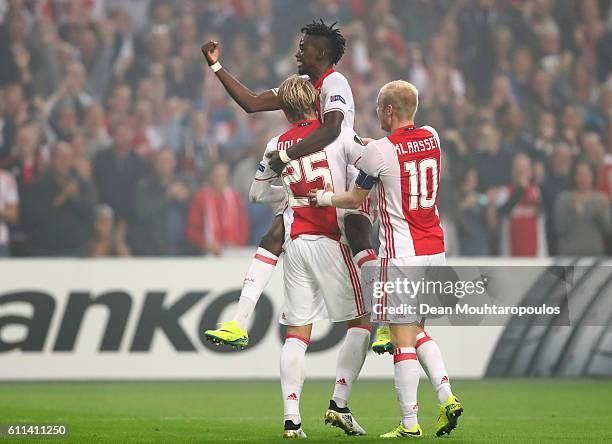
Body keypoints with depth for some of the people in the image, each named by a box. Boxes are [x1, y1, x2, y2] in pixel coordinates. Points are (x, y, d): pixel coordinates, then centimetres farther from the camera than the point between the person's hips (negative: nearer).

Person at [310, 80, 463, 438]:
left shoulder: (380, 151, -11)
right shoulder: (432, 138, 6)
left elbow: (356, 199, 3)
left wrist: (324, 198, 20)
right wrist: (368, 145, 35)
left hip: (401, 255, -7)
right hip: (435, 251, 7)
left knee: (403, 338, -2)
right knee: (417, 331, 19)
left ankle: (410, 424, -2)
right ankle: (447, 397, 5)